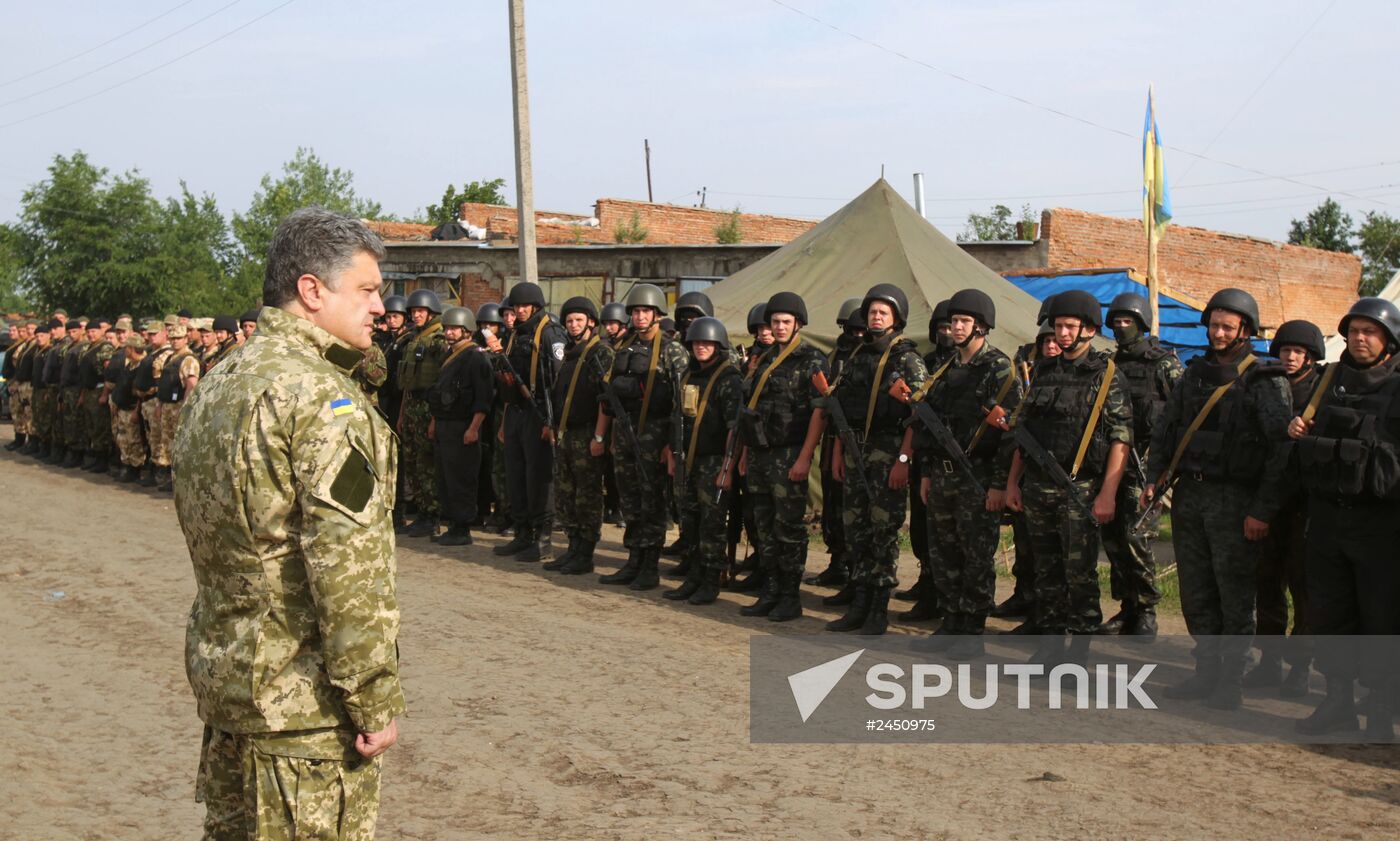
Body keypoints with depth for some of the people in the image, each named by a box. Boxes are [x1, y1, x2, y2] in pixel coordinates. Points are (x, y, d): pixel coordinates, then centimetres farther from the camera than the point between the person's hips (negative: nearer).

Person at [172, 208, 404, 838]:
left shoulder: (214, 387, 11)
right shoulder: (323, 399, -19)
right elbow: (348, 570, -24)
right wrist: (376, 702, -17)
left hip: (220, 673, 9)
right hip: (303, 701, -9)